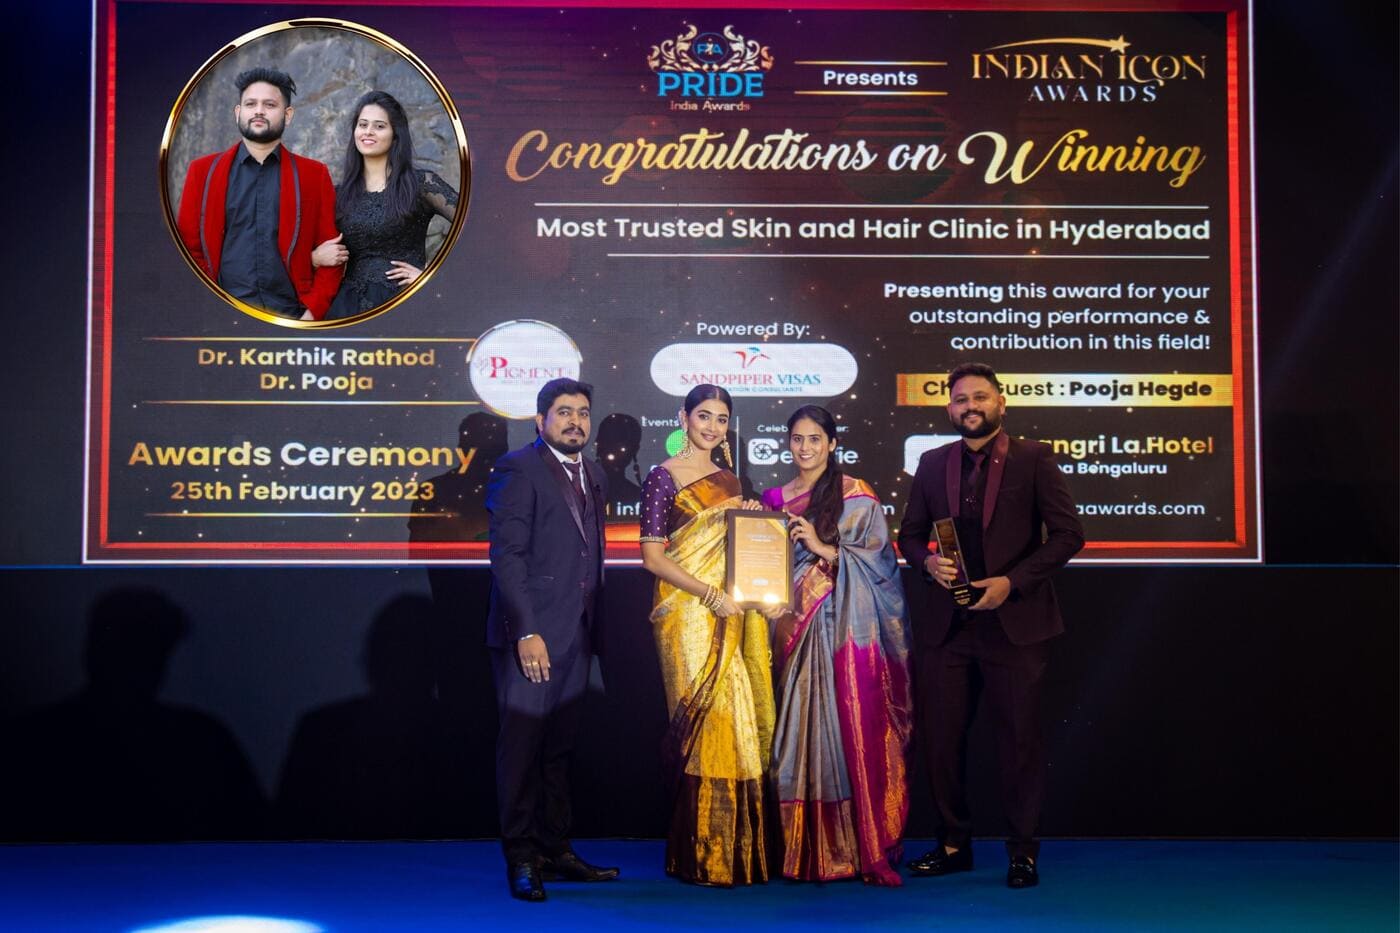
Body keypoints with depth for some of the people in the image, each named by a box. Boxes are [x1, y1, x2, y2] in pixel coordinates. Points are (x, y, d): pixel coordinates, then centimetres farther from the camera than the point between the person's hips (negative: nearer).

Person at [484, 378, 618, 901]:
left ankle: (554, 851, 21)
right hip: (530, 633, -7)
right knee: (522, 744, -1)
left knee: (559, 748, 13)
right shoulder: (519, 469, -8)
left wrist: (592, 623, 11)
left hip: (576, 635, 7)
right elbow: (506, 555, -14)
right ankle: (520, 858, 7)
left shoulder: (593, 475, 15)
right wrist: (527, 631, -19)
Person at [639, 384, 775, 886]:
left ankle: (735, 849, 13)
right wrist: (710, 594, -17)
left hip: (732, 618, 6)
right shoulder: (663, 478, -3)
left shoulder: (730, 481, 16)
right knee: (705, 721, -7)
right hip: (688, 614, -6)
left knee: (736, 722, 5)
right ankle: (701, 855, 2)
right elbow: (652, 556, -10)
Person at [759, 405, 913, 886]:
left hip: (848, 629, -3)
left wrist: (824, 548, -13)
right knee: (801, 734, 1)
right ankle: (806, 852, 7)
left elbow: (879, 557, -4)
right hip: (795, 628, 3)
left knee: (856, 731, -7)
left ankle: (869, 851, -3)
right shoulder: (775, 498, 14)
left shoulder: (856, 495, 2)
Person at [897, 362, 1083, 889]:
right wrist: (928, 561, -7)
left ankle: (1023, 850, 17)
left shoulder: (1033, 459, -1)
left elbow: (1068, 533, -5)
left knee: (1019, 739, 4)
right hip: (946, 625, 4)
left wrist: (1013, 581, -14)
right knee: (940, 738, 7)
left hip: (1013, 623, -4)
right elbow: (910, 533, 16)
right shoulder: (933, 464, 10)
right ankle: (954, 842, 23)